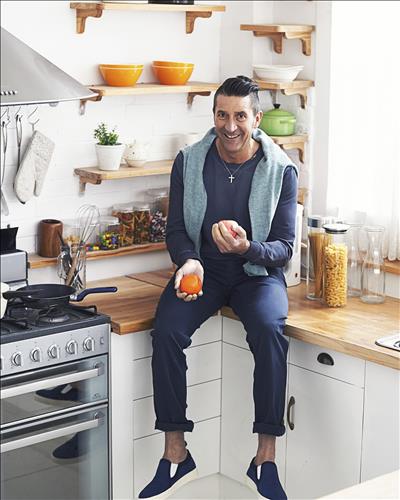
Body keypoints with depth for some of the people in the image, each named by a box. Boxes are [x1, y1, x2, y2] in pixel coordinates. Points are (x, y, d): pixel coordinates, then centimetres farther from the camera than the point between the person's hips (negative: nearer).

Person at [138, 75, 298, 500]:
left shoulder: (281, 170, -8)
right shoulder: (189, 162, -3)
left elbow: (284, 248, -8)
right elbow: (176, 229, 1)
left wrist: (247, 247, -31)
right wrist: (188, 261, -22)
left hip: (257, 271, -1)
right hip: (202, 268, 2)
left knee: (269, 329, -33)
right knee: (166, 330, -27)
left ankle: (265, 458, -25)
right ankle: (175, 453, -17)